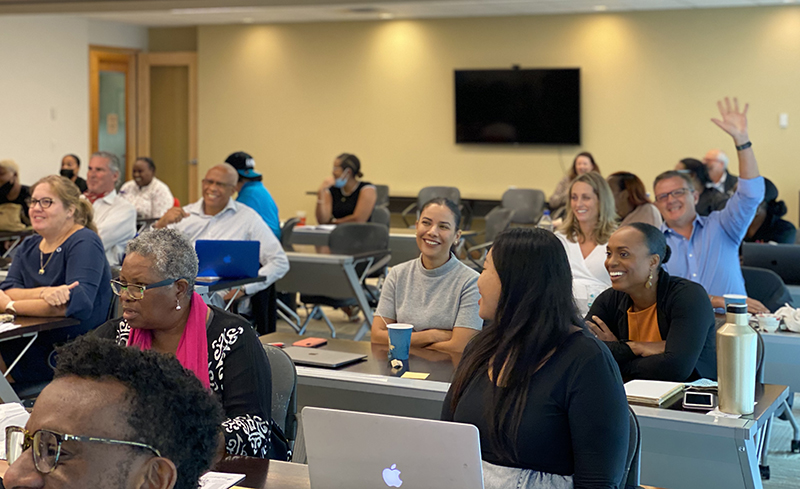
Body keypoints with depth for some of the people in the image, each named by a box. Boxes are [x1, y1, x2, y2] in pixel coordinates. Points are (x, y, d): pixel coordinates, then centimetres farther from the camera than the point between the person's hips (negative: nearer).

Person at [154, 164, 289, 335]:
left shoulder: (247, 218, 7)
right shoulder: (184, 214, 15)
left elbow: (280, 262, 1)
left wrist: (244, 288, -10)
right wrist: (161, 224, -10)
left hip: (225, 297, -3)